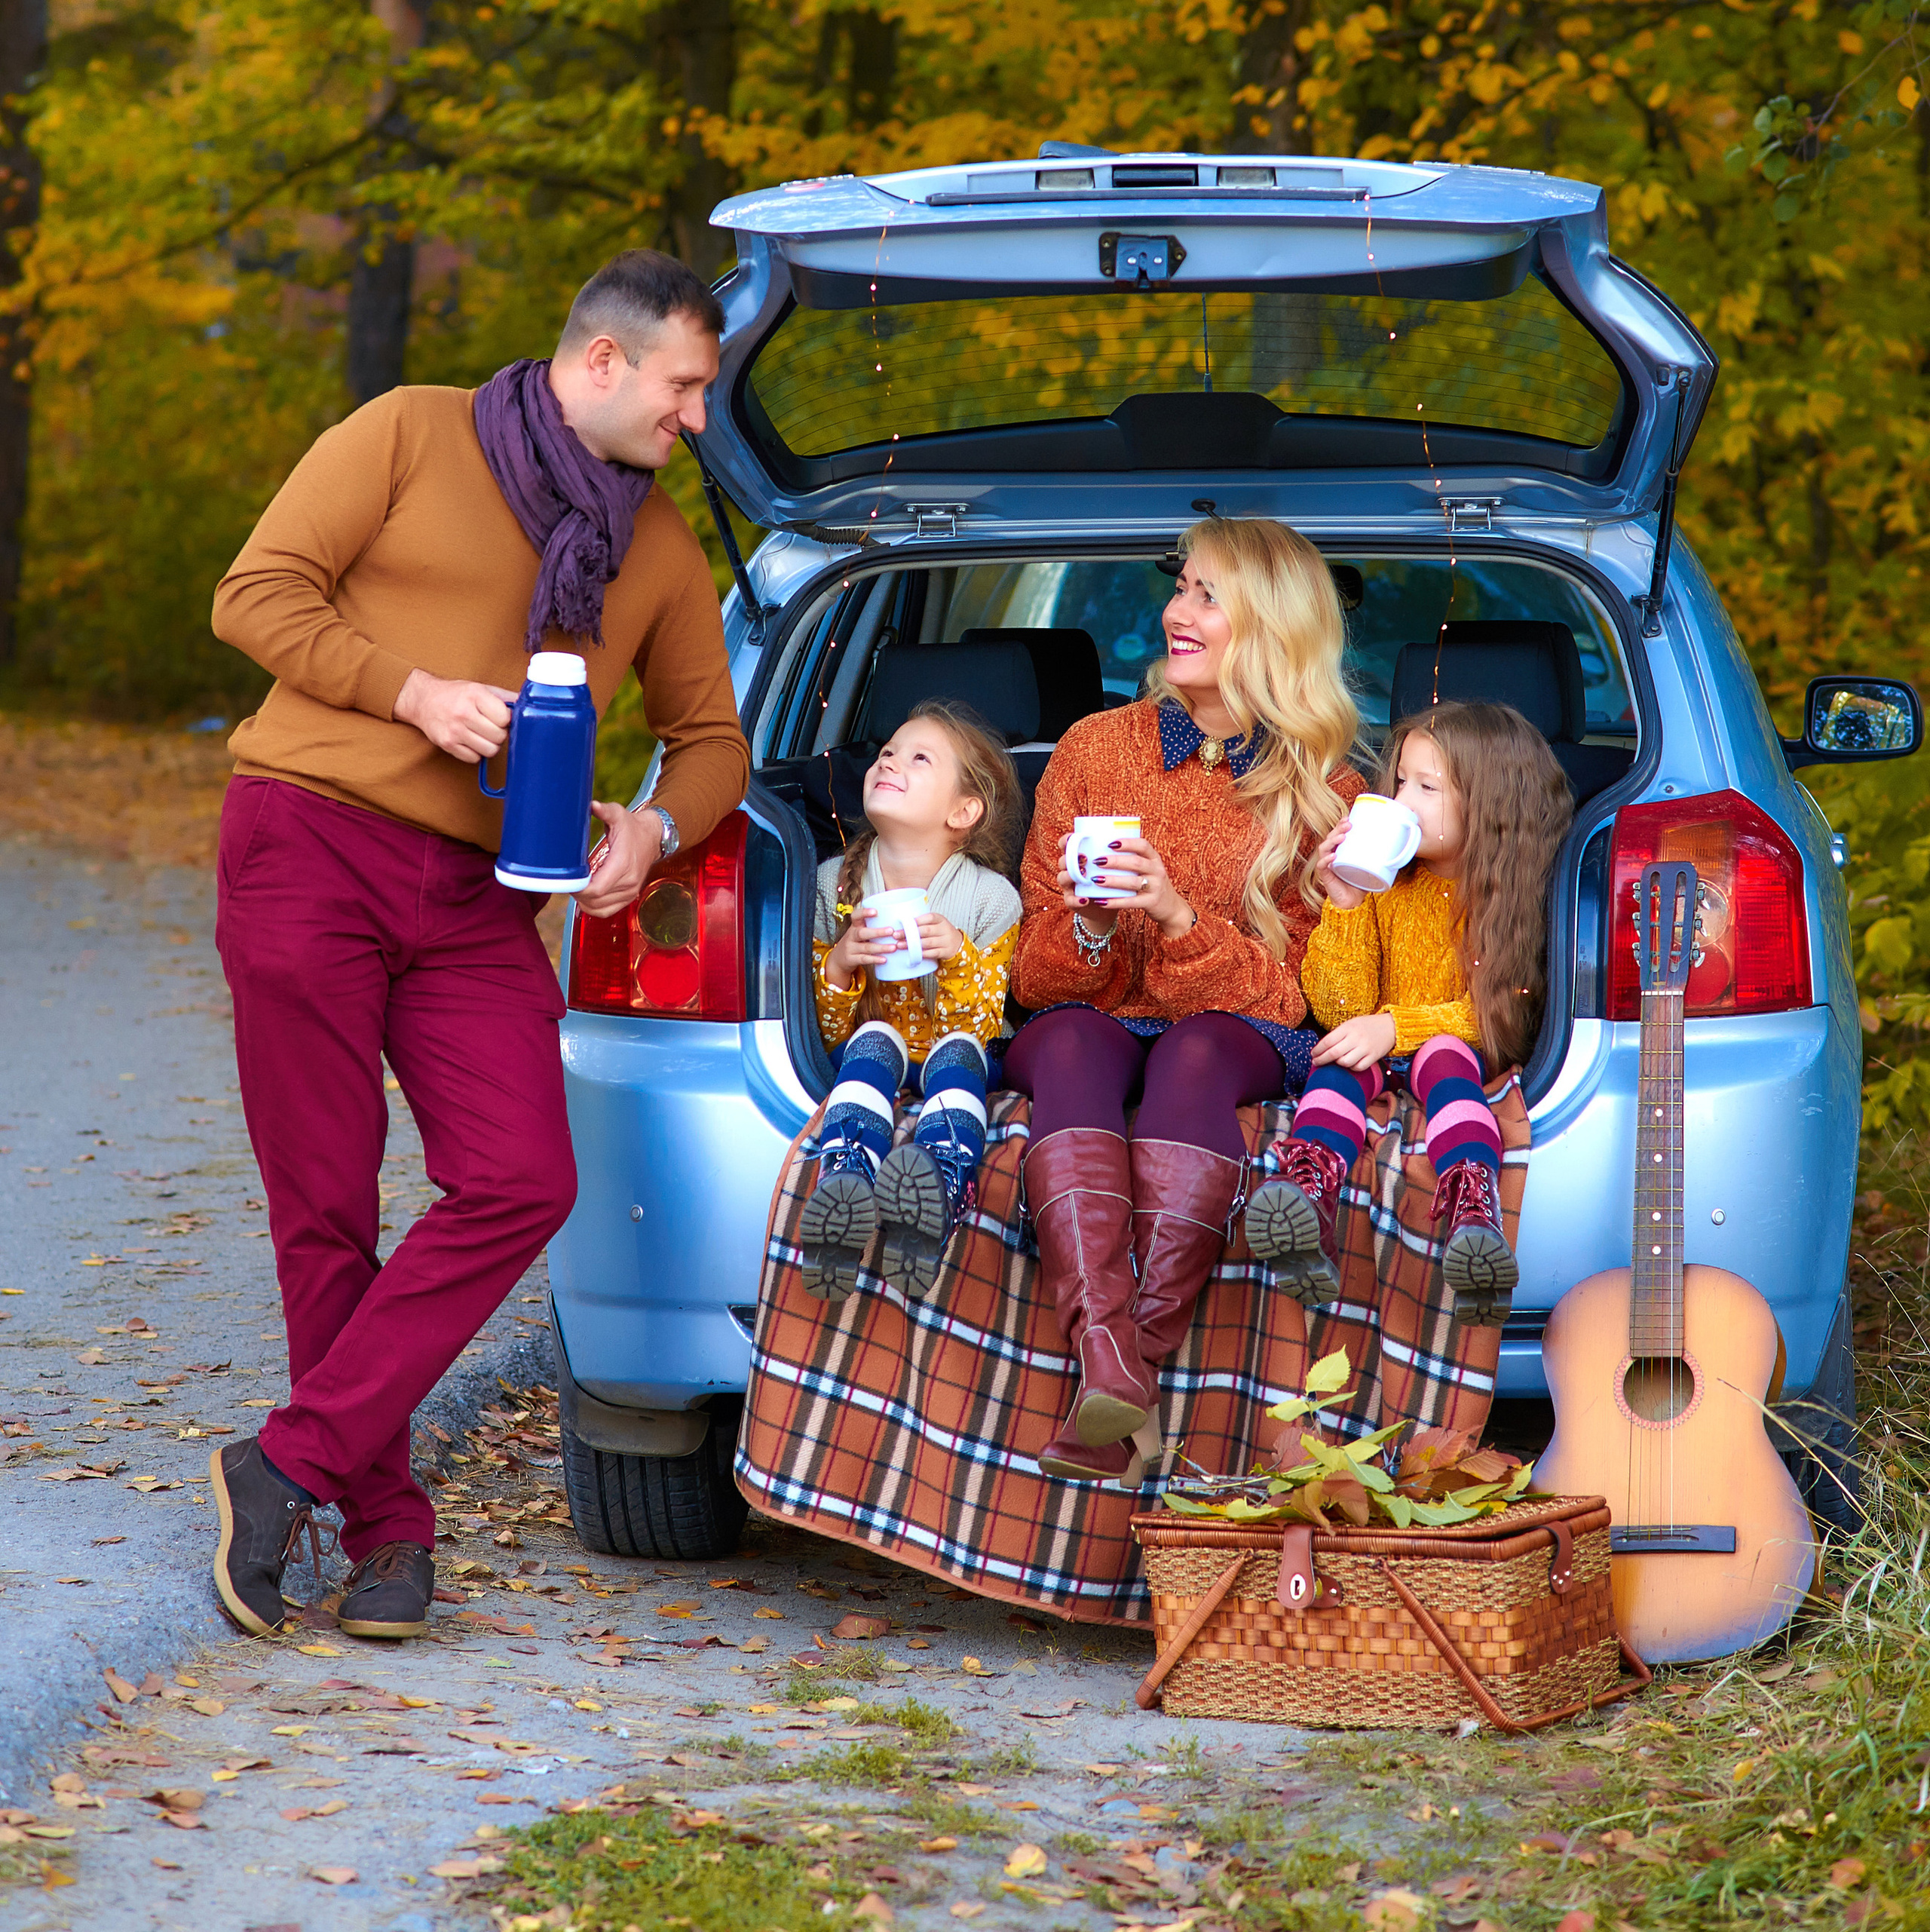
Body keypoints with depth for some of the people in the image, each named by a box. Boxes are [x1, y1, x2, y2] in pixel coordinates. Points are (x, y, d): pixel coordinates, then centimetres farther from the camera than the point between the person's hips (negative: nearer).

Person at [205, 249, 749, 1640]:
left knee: (524, 1184, -14)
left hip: (478, 897, 4)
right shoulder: (411, 437, 1)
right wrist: (416, 692, -14)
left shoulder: (662, 551, 16)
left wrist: (656, 826, -1)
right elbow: (258, 595, -3)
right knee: (327, 1211, -4)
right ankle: (387, 1526, 7)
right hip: (312, 846, -4)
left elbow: (712, 733, 22)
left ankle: (293, 1467, -9)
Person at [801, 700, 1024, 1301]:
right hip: (864, 1062, 1)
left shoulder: (991, 898, -2)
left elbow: (980, 1026, -6)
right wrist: (839, 965, -17)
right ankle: (844, 1185, -65)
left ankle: (938, 1193, -69)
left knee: (959, 1050, -36)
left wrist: (958, 957, -25)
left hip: (949, 1057, -1)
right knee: (874, 1038, -34)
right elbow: (824, 1031, 4)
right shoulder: (833, 884, 3)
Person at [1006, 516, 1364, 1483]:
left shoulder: (1323, 792, 7)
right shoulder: (1093, 749, 11)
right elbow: (1036, 978, 10)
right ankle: (1111, 1367, -56)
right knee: (1070, 1047, -36)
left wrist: (1179, 917, -17)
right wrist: (1089, 929, -14)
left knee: (1194, 1052, -38)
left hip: (1237, 1035, -1)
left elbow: (1289, 990, 0)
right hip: (1096, 1020, 1)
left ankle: (1140, 1350, -52)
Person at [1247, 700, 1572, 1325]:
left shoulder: (1508, 895, -3)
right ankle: (1306, 1200, -61)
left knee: (1445, 1058, -36)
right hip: (1378, 1055, 3)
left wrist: (1396, 1028, -24)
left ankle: (1473, 1215, -63)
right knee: (1338, 1062, -31)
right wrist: (1343, 905, -13)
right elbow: (1343, 1012, 0)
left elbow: (1495, 1011, -10)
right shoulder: (1381, 884, 5)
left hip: (1460, 1047, -2)